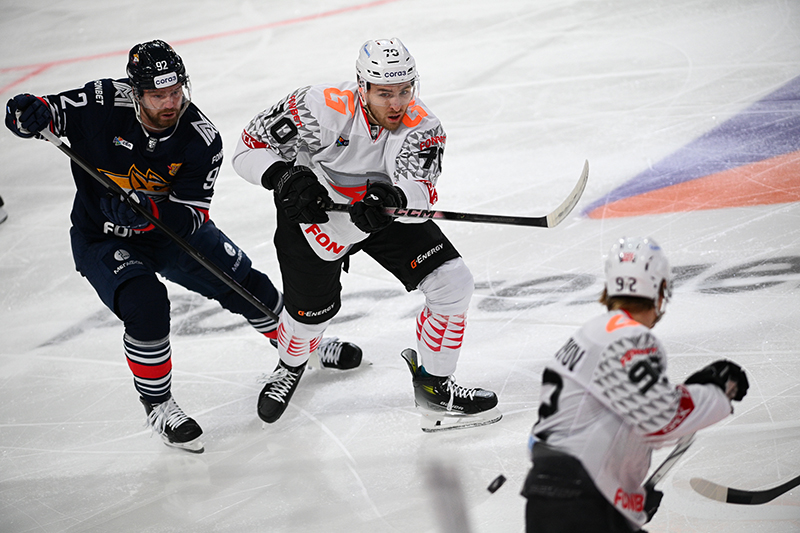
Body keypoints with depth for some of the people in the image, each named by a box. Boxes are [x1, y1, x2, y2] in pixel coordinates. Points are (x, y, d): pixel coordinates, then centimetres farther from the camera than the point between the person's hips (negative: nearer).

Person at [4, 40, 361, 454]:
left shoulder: (202, 140, -21)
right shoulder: (103, 105, -25)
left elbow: (191, 214, -22)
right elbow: (49, 112, -15)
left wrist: (146, 211, -42)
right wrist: (29, 113, -41)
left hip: (169, 229, 3)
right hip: (103, 238, -3)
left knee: (243, 283, 7)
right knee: (146, 305, -29)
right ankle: (157, 404, -6)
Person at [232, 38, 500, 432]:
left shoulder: (423, 127, -22)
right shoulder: (322, 108, -31)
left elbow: (421, 191, -36)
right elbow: (250, 148, -24)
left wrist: (392, 198, -58)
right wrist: (287, 178, -42)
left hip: (389, 211, 3)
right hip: (315, 212, -2)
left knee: (453, 283, -11)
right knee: (313, 310, 6)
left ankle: (434, 388, 7)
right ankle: (290, 368, 44)